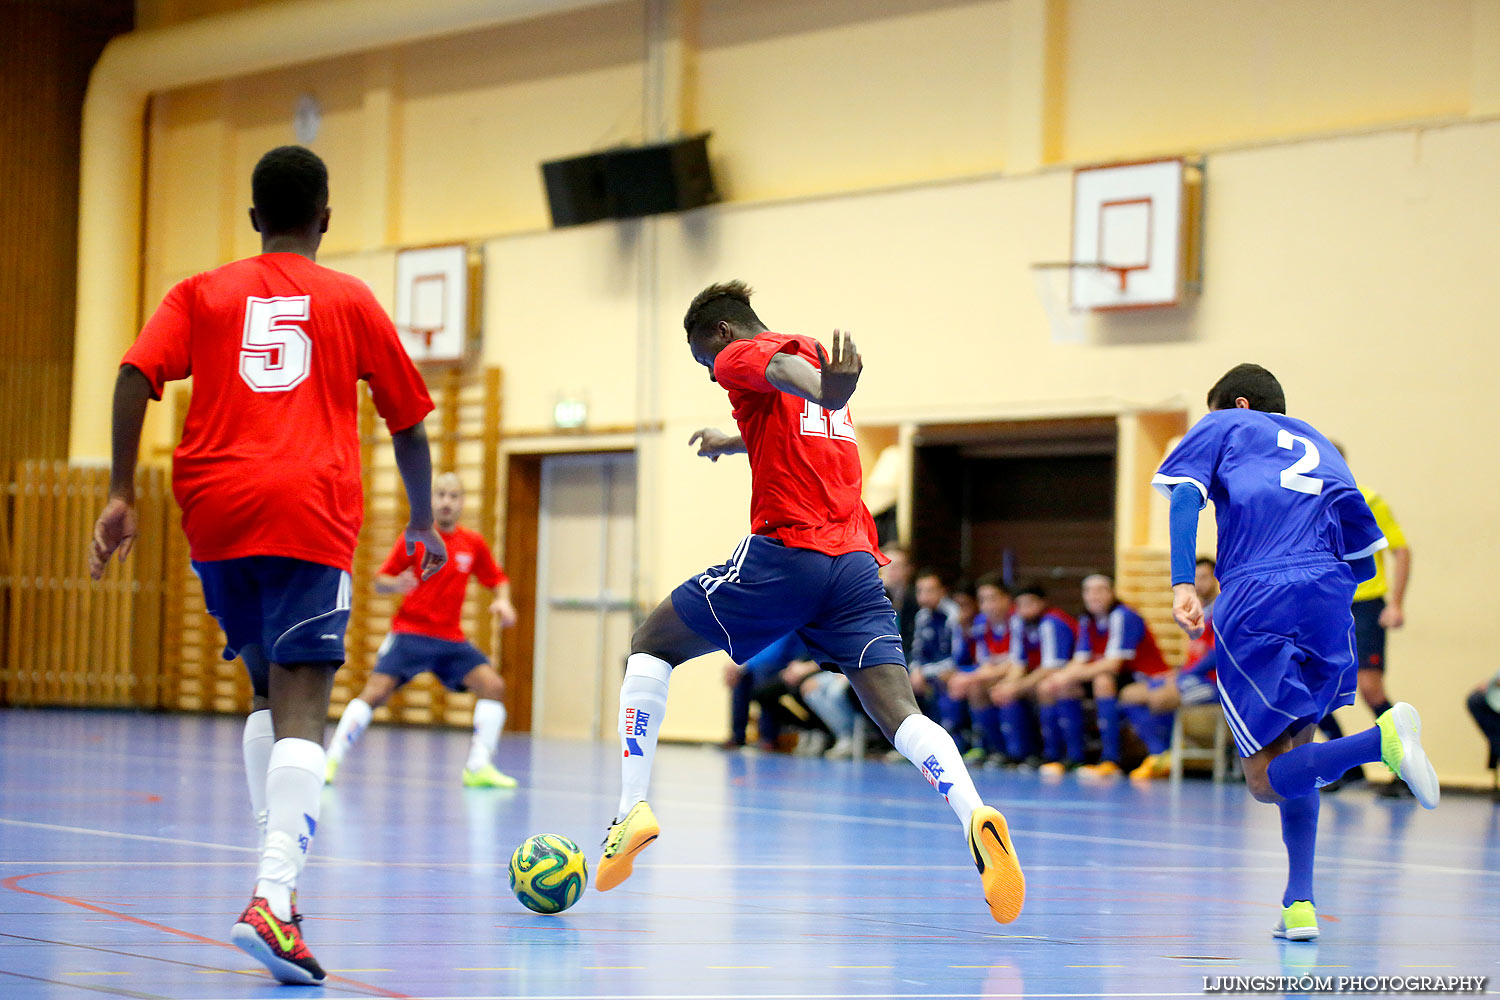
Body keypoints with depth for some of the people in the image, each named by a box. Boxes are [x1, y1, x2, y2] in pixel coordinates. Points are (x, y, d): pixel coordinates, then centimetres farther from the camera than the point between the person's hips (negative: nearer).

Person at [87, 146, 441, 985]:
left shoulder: (203, 294, 16)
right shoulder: (351, 301, 14)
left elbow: (137, 375, -1)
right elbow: (409, 422, 18)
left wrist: (122, 496, -1)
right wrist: (424, 522, 31)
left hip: (217, 511, 3)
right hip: (312, 514, -3)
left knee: (267, 688, 22)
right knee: (301, 706, -11)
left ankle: (280, 874, 16)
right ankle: (274, 896, -30)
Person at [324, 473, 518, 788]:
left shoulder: (474, 544, 5)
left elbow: (497, 579, 16)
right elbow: (379, 582, 1)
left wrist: (503, 600, -6)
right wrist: (396, 584, -21)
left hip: (451, 638, 3)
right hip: (409, 632, -3)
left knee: (492, 685, -13)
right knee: (376, 691, -18)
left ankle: (478, 767, -5)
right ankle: (331, 759, -10)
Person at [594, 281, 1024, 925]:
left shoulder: (742, 357, 5)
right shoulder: (812, 356, 27)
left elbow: (785, 370, -22)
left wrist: (825, 392, -46)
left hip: (783, 552, -6)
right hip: (856, 560, 6)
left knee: (649, 647, 14)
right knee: (900, 715, -6)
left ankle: (634, 809, 4)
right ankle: (976, 818, -32)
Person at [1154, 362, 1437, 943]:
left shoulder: (1224, 427, 22)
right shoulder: (1319, 445, 33)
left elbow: (1185, 496, 2)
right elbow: (1365, 557, 24)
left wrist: (1182, 584, -8)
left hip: (1256, 598, -5)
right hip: (1330, 600, 5)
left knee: (1267, 781, -4)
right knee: (1292, 754, 21)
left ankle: (1384, 738, -31)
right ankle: (1299, 904, 8)